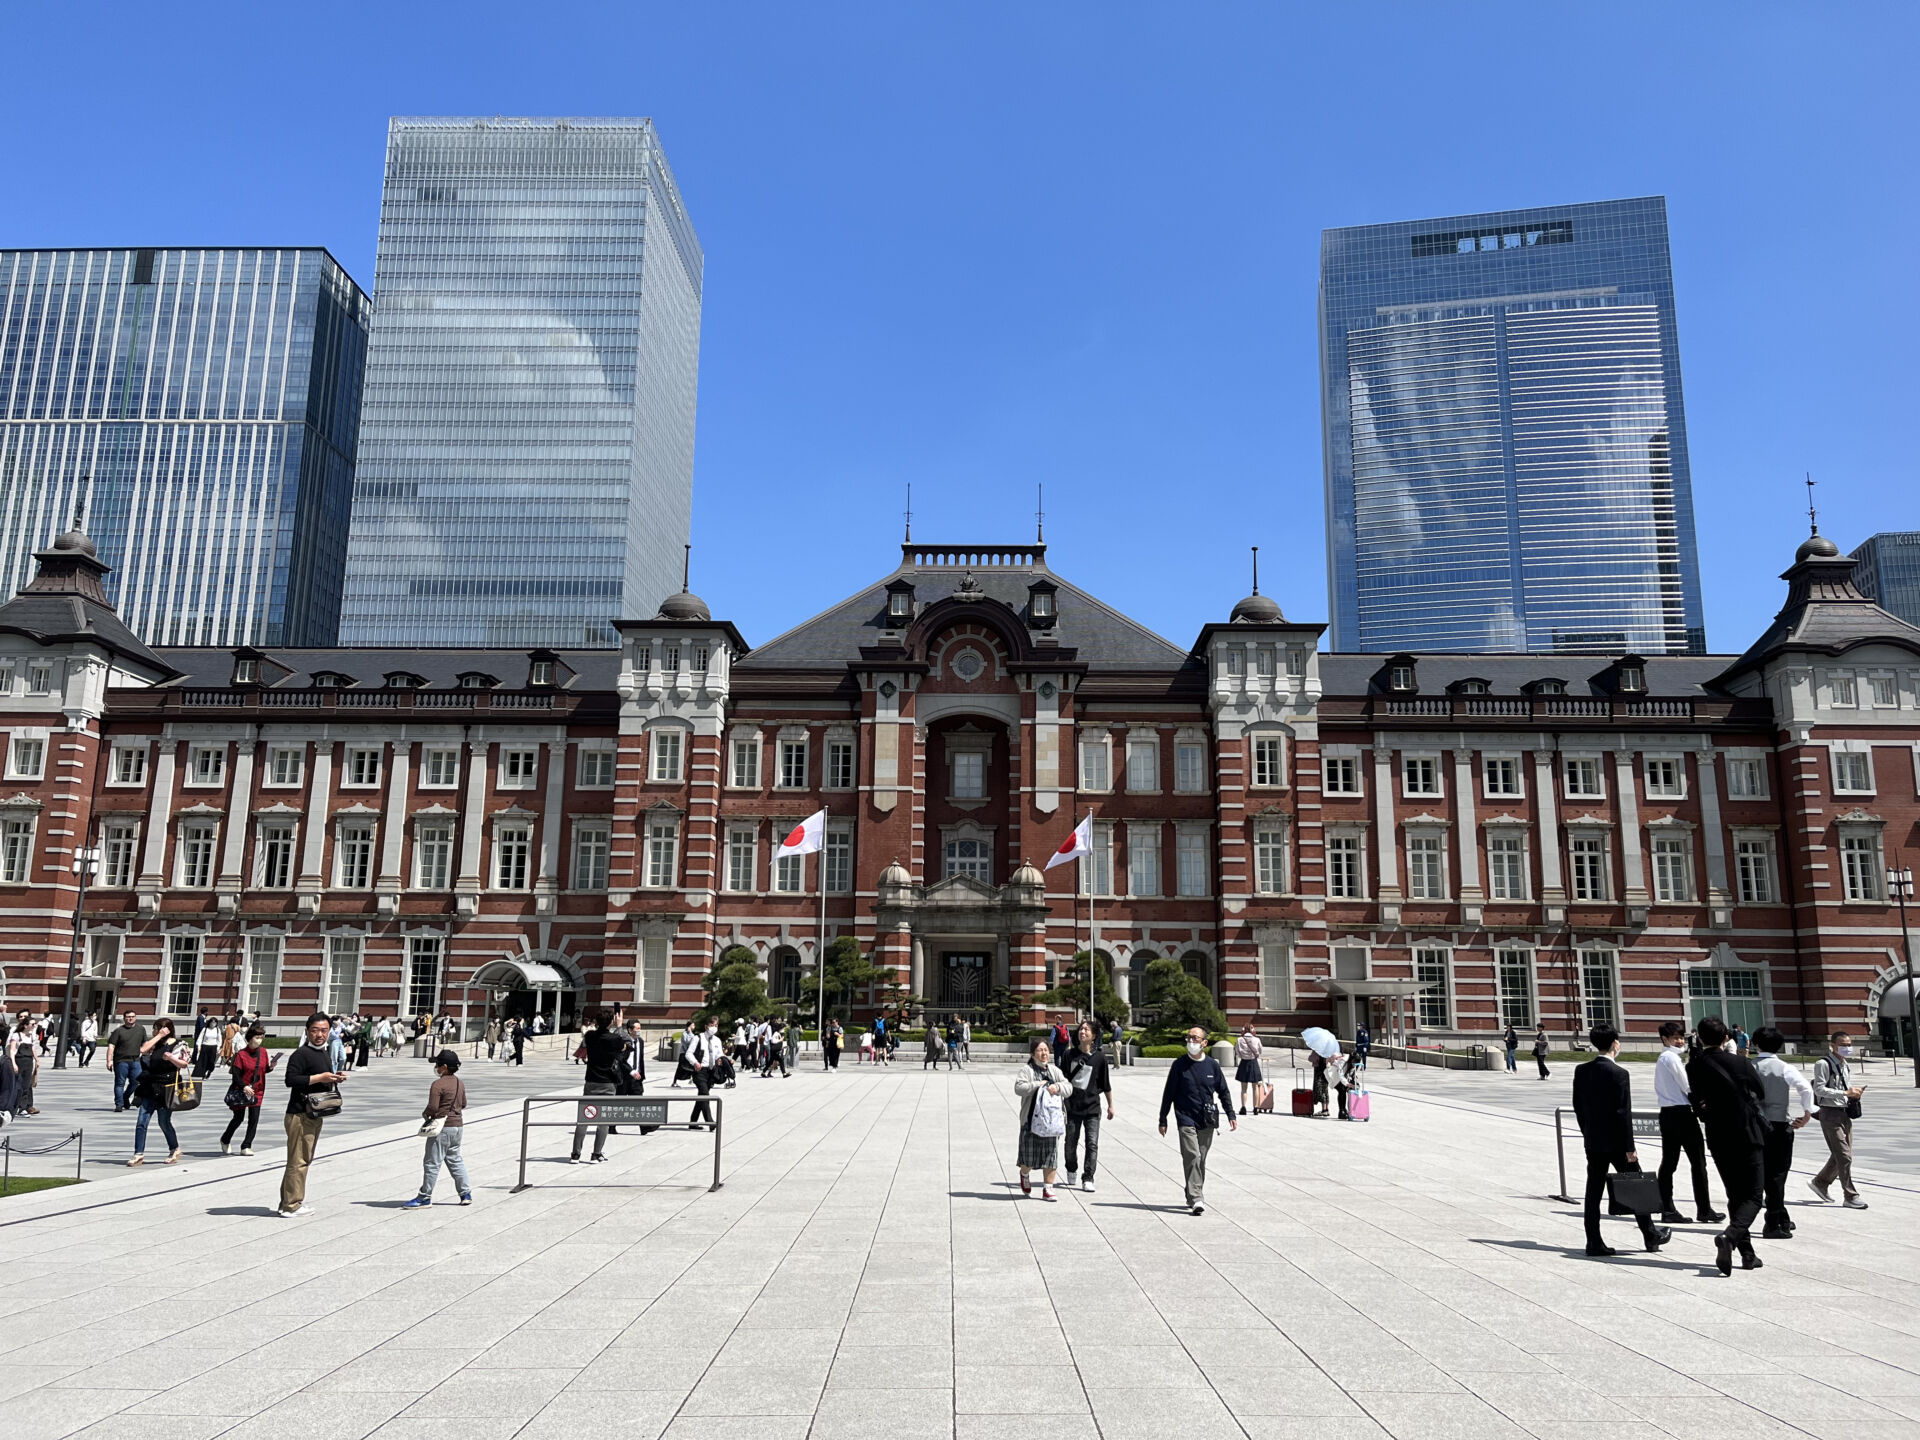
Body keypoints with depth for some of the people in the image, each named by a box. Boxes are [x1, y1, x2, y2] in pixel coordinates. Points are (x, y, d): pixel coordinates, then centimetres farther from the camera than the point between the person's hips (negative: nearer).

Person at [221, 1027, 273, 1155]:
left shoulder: (263, 1052, 1)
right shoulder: (241, 1054, -13)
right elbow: (236, 1074, -14)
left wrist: (271, 1067, -10)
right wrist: (244, 1086, -27)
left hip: (257, 1091, 3)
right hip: (241, 1091, -3)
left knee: (254, 1119, -4)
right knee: (238, 1118, 8)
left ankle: (246, 1147, 4)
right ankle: (225, 1140, 35)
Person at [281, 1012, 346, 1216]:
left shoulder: (326, 1052, 16)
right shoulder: (302, 1053, -13)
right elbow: (290, 1079, -22)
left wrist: (335, 1078, 7)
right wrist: (319, 1078, -22)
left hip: (315, 1114, 10)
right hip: (300, 1114, -10)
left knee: (305, 1159, 16)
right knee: (298, 1160, -5)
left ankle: (287, 1202, 25)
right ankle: (292, 1205, 1)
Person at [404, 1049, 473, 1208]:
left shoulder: (438, 1084, -16)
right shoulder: (460, 1083, 9)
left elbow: (433, 1107, -20)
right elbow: (463, 1104, 16)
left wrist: (425, 1114, -1)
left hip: (442, 1127, -8)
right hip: (458, 1124, 8)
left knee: (432, 1163, 0)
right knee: (455, 1159, 18)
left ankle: (425, 1198, 4)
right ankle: (466, 1193, 18)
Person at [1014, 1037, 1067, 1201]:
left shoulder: (1054, 1071, 13)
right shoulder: (1027, 1071, -4)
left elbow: (1068, 1087, 7)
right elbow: (1019, 1087, -18)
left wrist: (1057, 1087, -13)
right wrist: (1038, 1085, -21)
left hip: (1051, 1120, 4)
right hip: (1031, 1120, -4)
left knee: (1051, 1155, 2)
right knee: (1030, 1155, 2)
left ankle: (1047, 1189, 10)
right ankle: (1025, 1175, 35)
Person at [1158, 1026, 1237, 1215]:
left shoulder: (1212, 1065, 5)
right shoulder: (1179, 1065, -1)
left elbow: (1223, 1091, 15)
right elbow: (1168, 1093, 3)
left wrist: (1231, 1115, 8)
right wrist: (1163, 1120, 3)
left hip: (1207, 1121, 3)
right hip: (1186, 1119, -3)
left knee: (1201, 1161, 9)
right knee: (1192, 1157, -14)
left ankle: (1193, 1197, 23)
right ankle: (1196, 1199, -17)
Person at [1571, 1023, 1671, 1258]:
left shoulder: (1581, 1071, 2)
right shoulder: (1619, 1074, -16)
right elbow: (1623, 1113, -16)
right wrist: (1629, 1148, -11)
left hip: (1592, 1141, 5)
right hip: (1616, 1142, -5)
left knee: (1593, 1191, 6)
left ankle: (1594, 1242, 5)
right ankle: (1650, 1236, 26)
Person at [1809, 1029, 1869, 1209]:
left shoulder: (1844, 1064, 14)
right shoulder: (1823, 1064, -13)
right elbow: (1819, 1089, -20)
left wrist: (1853, 1090, 2)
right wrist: (1845, 1093, -26)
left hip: (1845, 1112, 9)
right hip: (1830, 1113, -9)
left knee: (1841, 1155, 13)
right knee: (1844, 1156, -7)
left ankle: (1820, 1182, 30)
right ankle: (1851, 1196, 1)